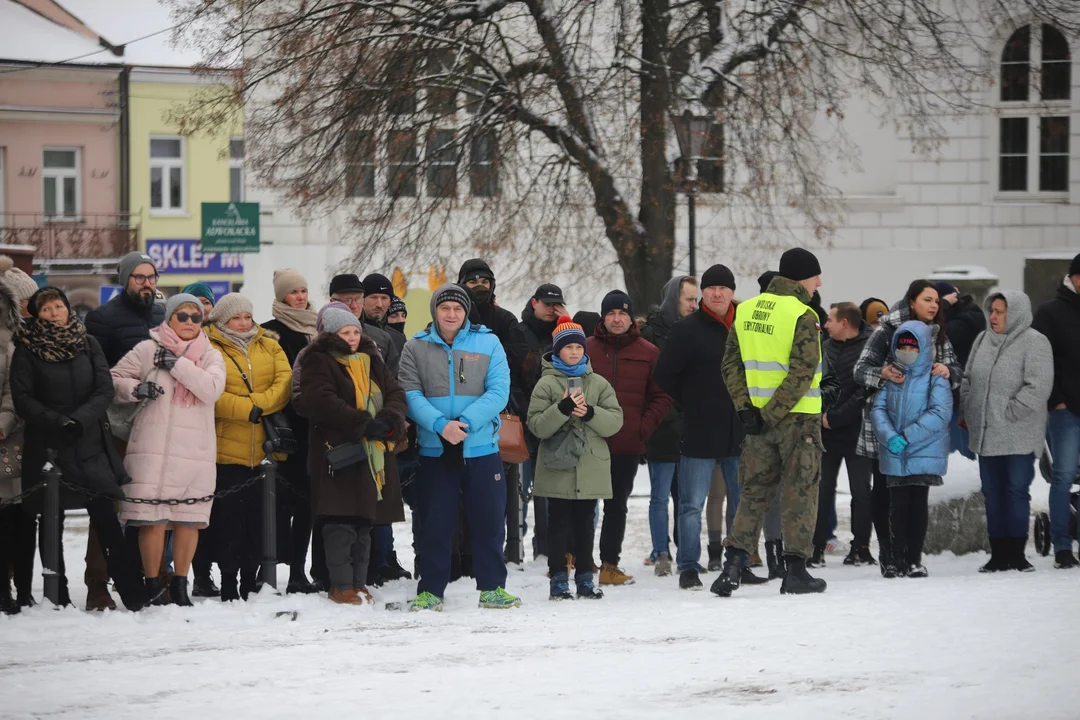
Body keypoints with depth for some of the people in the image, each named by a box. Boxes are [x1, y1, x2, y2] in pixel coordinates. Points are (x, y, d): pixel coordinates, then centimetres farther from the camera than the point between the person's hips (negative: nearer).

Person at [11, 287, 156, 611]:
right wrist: (57, 421, -17)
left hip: (90, 442, 1)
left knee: (105, 517, -5)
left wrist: (80, 420, -14)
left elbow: (105, 390, 2)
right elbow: (22, 399, -5)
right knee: (52, 523, 2)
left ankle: (132, 592, -7)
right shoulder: (27, 349, 2)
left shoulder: (88, 344, 8)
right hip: (47, 447, -1)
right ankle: (58, 597, 8)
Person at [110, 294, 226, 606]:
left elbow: (212, 388, -7)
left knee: (189, 520, 3)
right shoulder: (149, 349, 5)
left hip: (196, 451, 2)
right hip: (154, 448, -2)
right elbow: (114, 379, 6)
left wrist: (176, 364, -12)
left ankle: (179, 586, 15)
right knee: (153, 519, -7)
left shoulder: (211, 356, 11)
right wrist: (135, 389, -13)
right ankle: (151, 586, 3)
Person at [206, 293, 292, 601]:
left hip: (264, 449, 3)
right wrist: (249, 410, -18)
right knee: (229, 516, -2)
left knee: (258, 518, 7)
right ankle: (229, 584, 4)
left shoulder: (269, 347, 14)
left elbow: (284, 383, -1)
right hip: (227, 448, -3)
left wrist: (259, 404, -15)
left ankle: (250, 582, 15)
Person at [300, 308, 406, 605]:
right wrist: (363, 424, -22)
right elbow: (322, 401, -17)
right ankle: (341, 585, -5)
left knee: (365, 521, 9)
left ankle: (359, 583, 16)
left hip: (374, 454, 7)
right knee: (341, 522, -9)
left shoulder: (373, 362, 18)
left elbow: (396, 394, 11)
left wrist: (388, 421, -11)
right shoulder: (318, 363, -3)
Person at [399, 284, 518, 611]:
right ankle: (430, 591, 11)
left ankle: (492, 587, 14)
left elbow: (499, 391, -6)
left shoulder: (488, 343, 2)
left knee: (489, 520, 4)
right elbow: (412, 395, -5)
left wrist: (467, 422, -20)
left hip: (481, 446, 0)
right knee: (435, 522, 4)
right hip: (434, 448, 0)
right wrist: (440, 424, -22)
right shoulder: (416, 347, 4)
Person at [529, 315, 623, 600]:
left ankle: (585, 578, 16)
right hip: (558, 467, -3)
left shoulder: (599, 384, 8)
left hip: (591, 467, 3)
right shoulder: (546, 384, -1)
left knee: (584, 523, 10)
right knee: (559, 524, 0)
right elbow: (537, 425, -9)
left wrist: (590, 413, -15)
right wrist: (563, 409, -22)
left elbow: (615, 420, 0)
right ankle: (559, 579, 4)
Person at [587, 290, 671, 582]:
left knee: (617, 505, 8)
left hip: (628, 446, 1)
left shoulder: (648, 353, 5)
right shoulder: (586, 349, 3)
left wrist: (644, 427, -5)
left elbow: (662, 396, 6)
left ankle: (609, 565, 13)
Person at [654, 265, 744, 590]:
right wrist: (692, 406, -1)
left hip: (739, 433, 4)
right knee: (692, 505, -1)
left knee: (743, 504, 10)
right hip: (700, 433, -4)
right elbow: (664, 375, -4)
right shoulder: (688, 330, -5)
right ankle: (688, 568, 5)